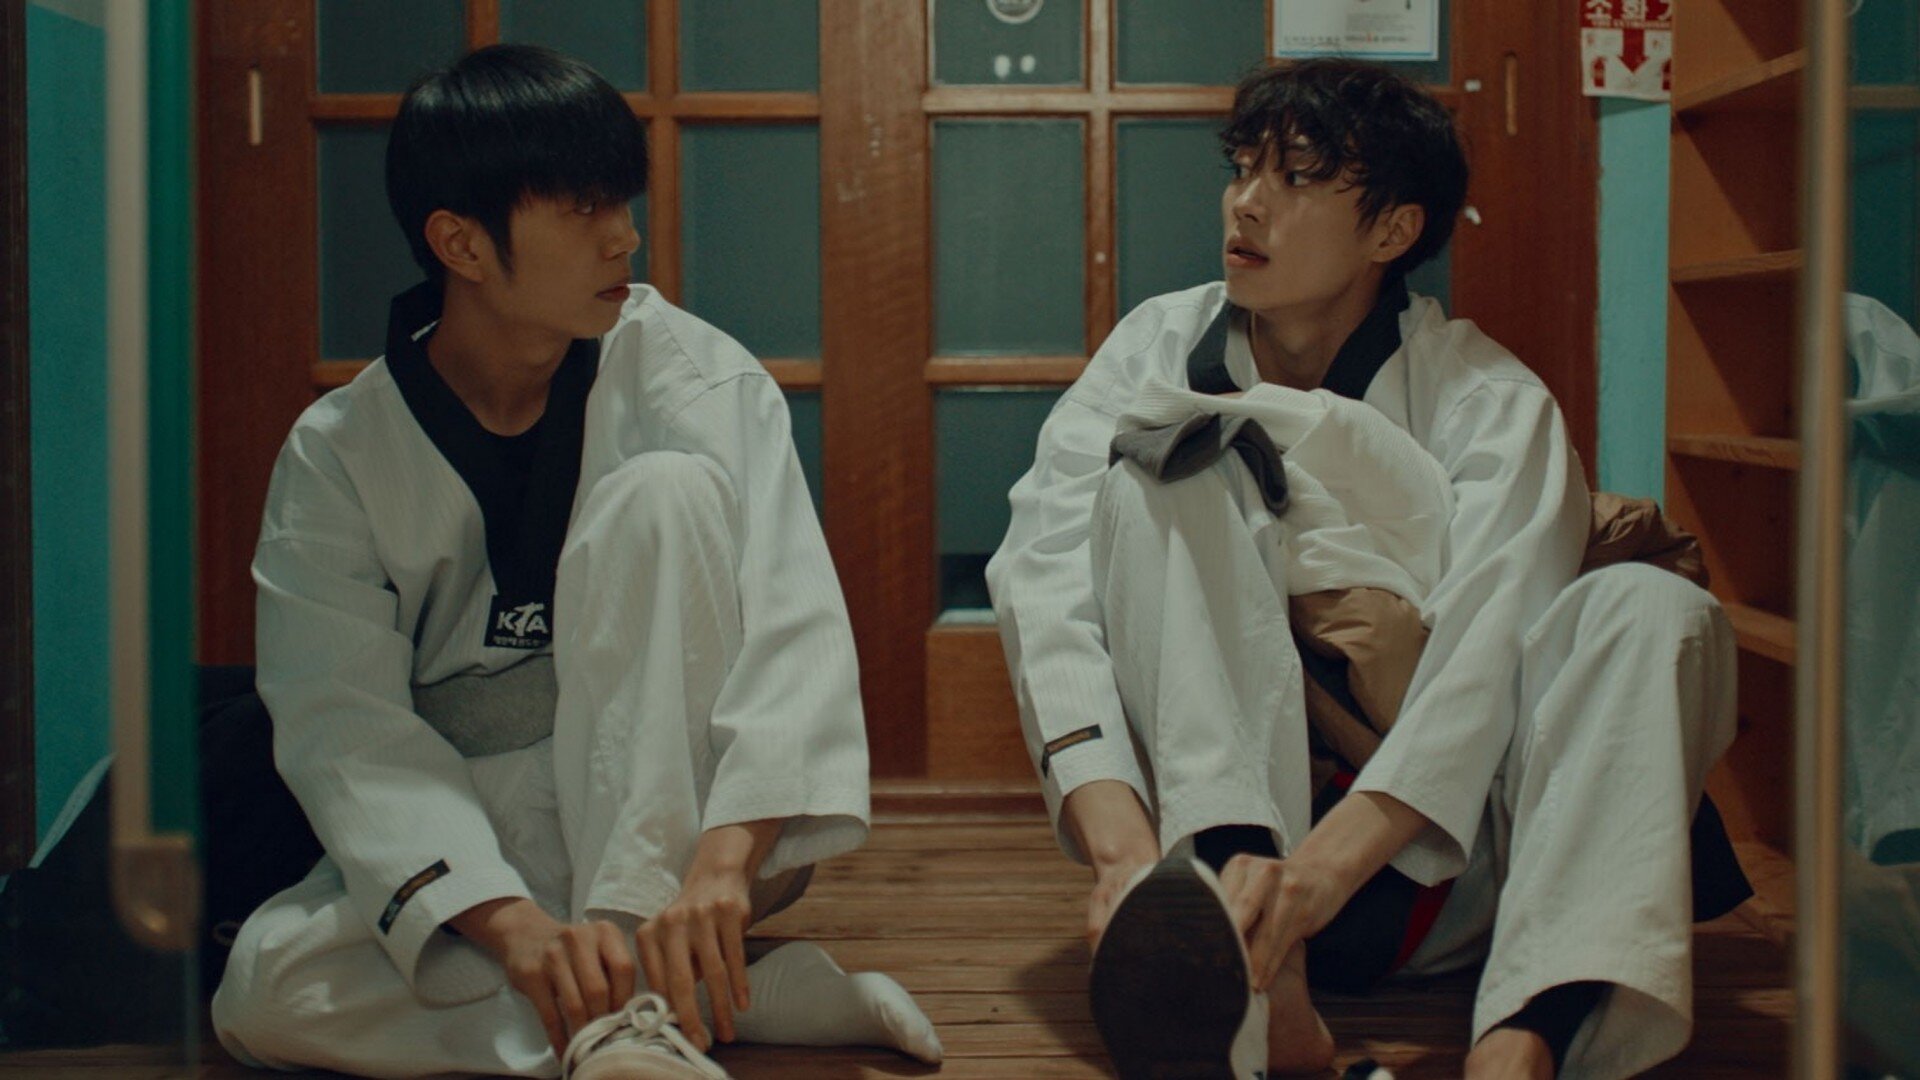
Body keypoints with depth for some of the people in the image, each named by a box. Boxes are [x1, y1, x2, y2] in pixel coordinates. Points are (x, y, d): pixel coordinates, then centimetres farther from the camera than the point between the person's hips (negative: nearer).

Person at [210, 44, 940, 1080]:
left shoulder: (689, 374, -8)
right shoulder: (337, 457, -6)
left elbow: (796, 624, -20)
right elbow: (344, 722, -15)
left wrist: (723, 860, -39)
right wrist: (506, 920, -34)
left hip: (682, 814, -1)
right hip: (467, 840, 1)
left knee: (664, 491, -24)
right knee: (268, 988, -28)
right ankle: (760, 995, -26)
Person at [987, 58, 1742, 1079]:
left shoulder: (1492, 404, -3)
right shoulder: (1157, 352, 2)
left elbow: (1488, 651, -20)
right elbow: (1043, 582, -13)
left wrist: (1319, 871, -38)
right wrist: (1119, 841, -33)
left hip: (1425, 860, 0)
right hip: (1214, 806, 1)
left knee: (1655, 612, -22)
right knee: (1154, 477, -19)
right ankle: (1251, 972, -41)